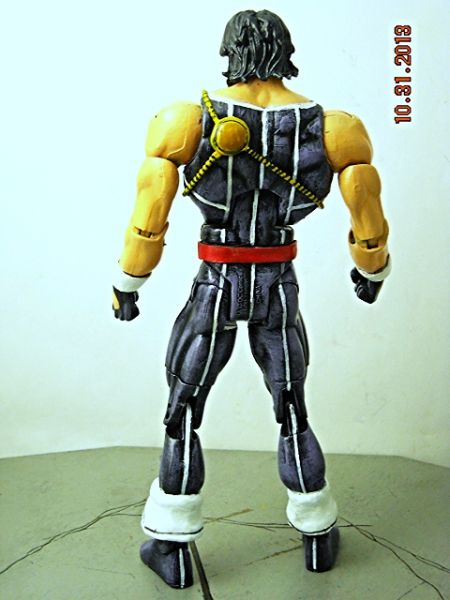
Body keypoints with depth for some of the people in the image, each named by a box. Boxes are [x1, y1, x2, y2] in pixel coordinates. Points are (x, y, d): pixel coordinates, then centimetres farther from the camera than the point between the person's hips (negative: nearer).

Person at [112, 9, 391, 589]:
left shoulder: (189, 120, -11)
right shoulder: (331, 127, -7)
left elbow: (148, 220, -10)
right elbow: (369, 223, -1)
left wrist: (126, 286, 5)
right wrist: (372, 271, 20)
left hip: (214, 287, -1)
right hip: (279, 290, 2)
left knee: (183, 416, 15)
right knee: (293, 415, 21)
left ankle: (171, 546, 26)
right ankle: (318, 534, 36)